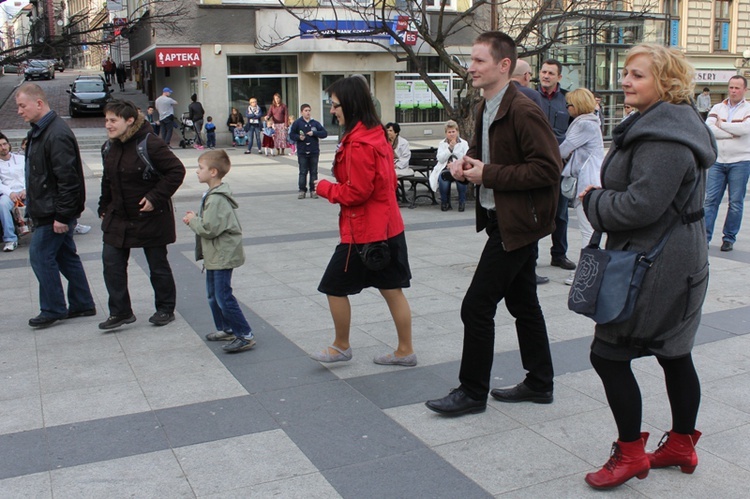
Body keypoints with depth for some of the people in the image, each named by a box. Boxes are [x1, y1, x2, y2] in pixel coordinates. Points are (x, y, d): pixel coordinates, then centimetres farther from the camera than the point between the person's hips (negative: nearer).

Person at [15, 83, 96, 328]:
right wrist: (31, 202, 21)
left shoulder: (57, 134, -21)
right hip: (46, 210, 10)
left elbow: (67, 179, -24)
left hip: (54, 213, -10)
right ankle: (82, 305, 23)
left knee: (41, 255, -4)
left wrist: (61, 215, -24)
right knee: (66, 256, 14)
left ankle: (53, 309, 8)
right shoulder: (39, 131, 12)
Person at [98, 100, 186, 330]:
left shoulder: (149, 144, -20)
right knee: (111, 263, 2)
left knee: (158, 265, 7)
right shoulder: (109, 147, 5)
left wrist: (155, 198, -22)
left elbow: (177, 171, -20)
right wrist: (104, 208, 14)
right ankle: (120, 312, 13)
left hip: (151, 217, -7)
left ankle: (165, 309, 24)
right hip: (118, 217, 7)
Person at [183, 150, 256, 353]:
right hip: (214, 256, 11)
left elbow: (210, 229, -26)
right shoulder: (213, 195, 11)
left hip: (223, 257, -11)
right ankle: (225, 329, 31)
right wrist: (195, 219, 4)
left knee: (223, 297, -8)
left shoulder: (217, 199, -22)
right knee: (213, 295, 19)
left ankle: (245, 335, -2)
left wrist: (192, 220, -11)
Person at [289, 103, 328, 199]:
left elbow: (324, 133, 0)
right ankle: (302, 190, 9)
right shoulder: (297, 123, -1)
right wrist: (299, 137, -16)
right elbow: (291, 135, 2)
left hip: (314, 152, 2)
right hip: (302, 152, -2)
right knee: (303, 172, 2)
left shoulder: (315, 123, 4)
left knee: (314, 172, 5)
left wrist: (314, 133, -12)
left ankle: (313, 190, 11)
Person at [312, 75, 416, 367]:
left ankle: (341, 347, 23)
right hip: (388, 226, 9)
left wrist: (324, 187, -7)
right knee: (392, 289, 14)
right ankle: (405, 351, 22)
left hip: (364, 232, -9)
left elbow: (356, 192, -21)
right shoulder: (376, 134, 10)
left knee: (335, 287, 8)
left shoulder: (358, 143, -21)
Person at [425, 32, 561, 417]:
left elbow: (548, 168, -23)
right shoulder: (485, 109, 11)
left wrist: (487, 174, -21)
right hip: (501, 220, 10)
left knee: (476, 307, -5)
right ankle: (539, 384, 29)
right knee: (523, 304, 16)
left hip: (516, 223, -10)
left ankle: (472, 392, 9)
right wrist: (466, 164, 1)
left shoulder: (523, 112, -18)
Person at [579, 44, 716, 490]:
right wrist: (601, 197, 5)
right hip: (677, 262, 11)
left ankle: (631, 453, 9)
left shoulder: (663, 137, -21)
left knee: (609, 355, -3)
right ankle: (682, 445, 32)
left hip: (657, 267, -11)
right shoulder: (672, 122, 15)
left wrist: (594, 200, -10)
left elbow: (642, 204, -27)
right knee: (674, 354, 18)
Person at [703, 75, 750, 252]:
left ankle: (729, 238, 13)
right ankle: (705, 236, 0)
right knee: (711, 200, -2)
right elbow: (709, 129, -7)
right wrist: (732, 133, -14)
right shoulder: (717, 108, 9)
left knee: (736, 203, 3)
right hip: (718, 160, 2)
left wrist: (721, 125, -7)